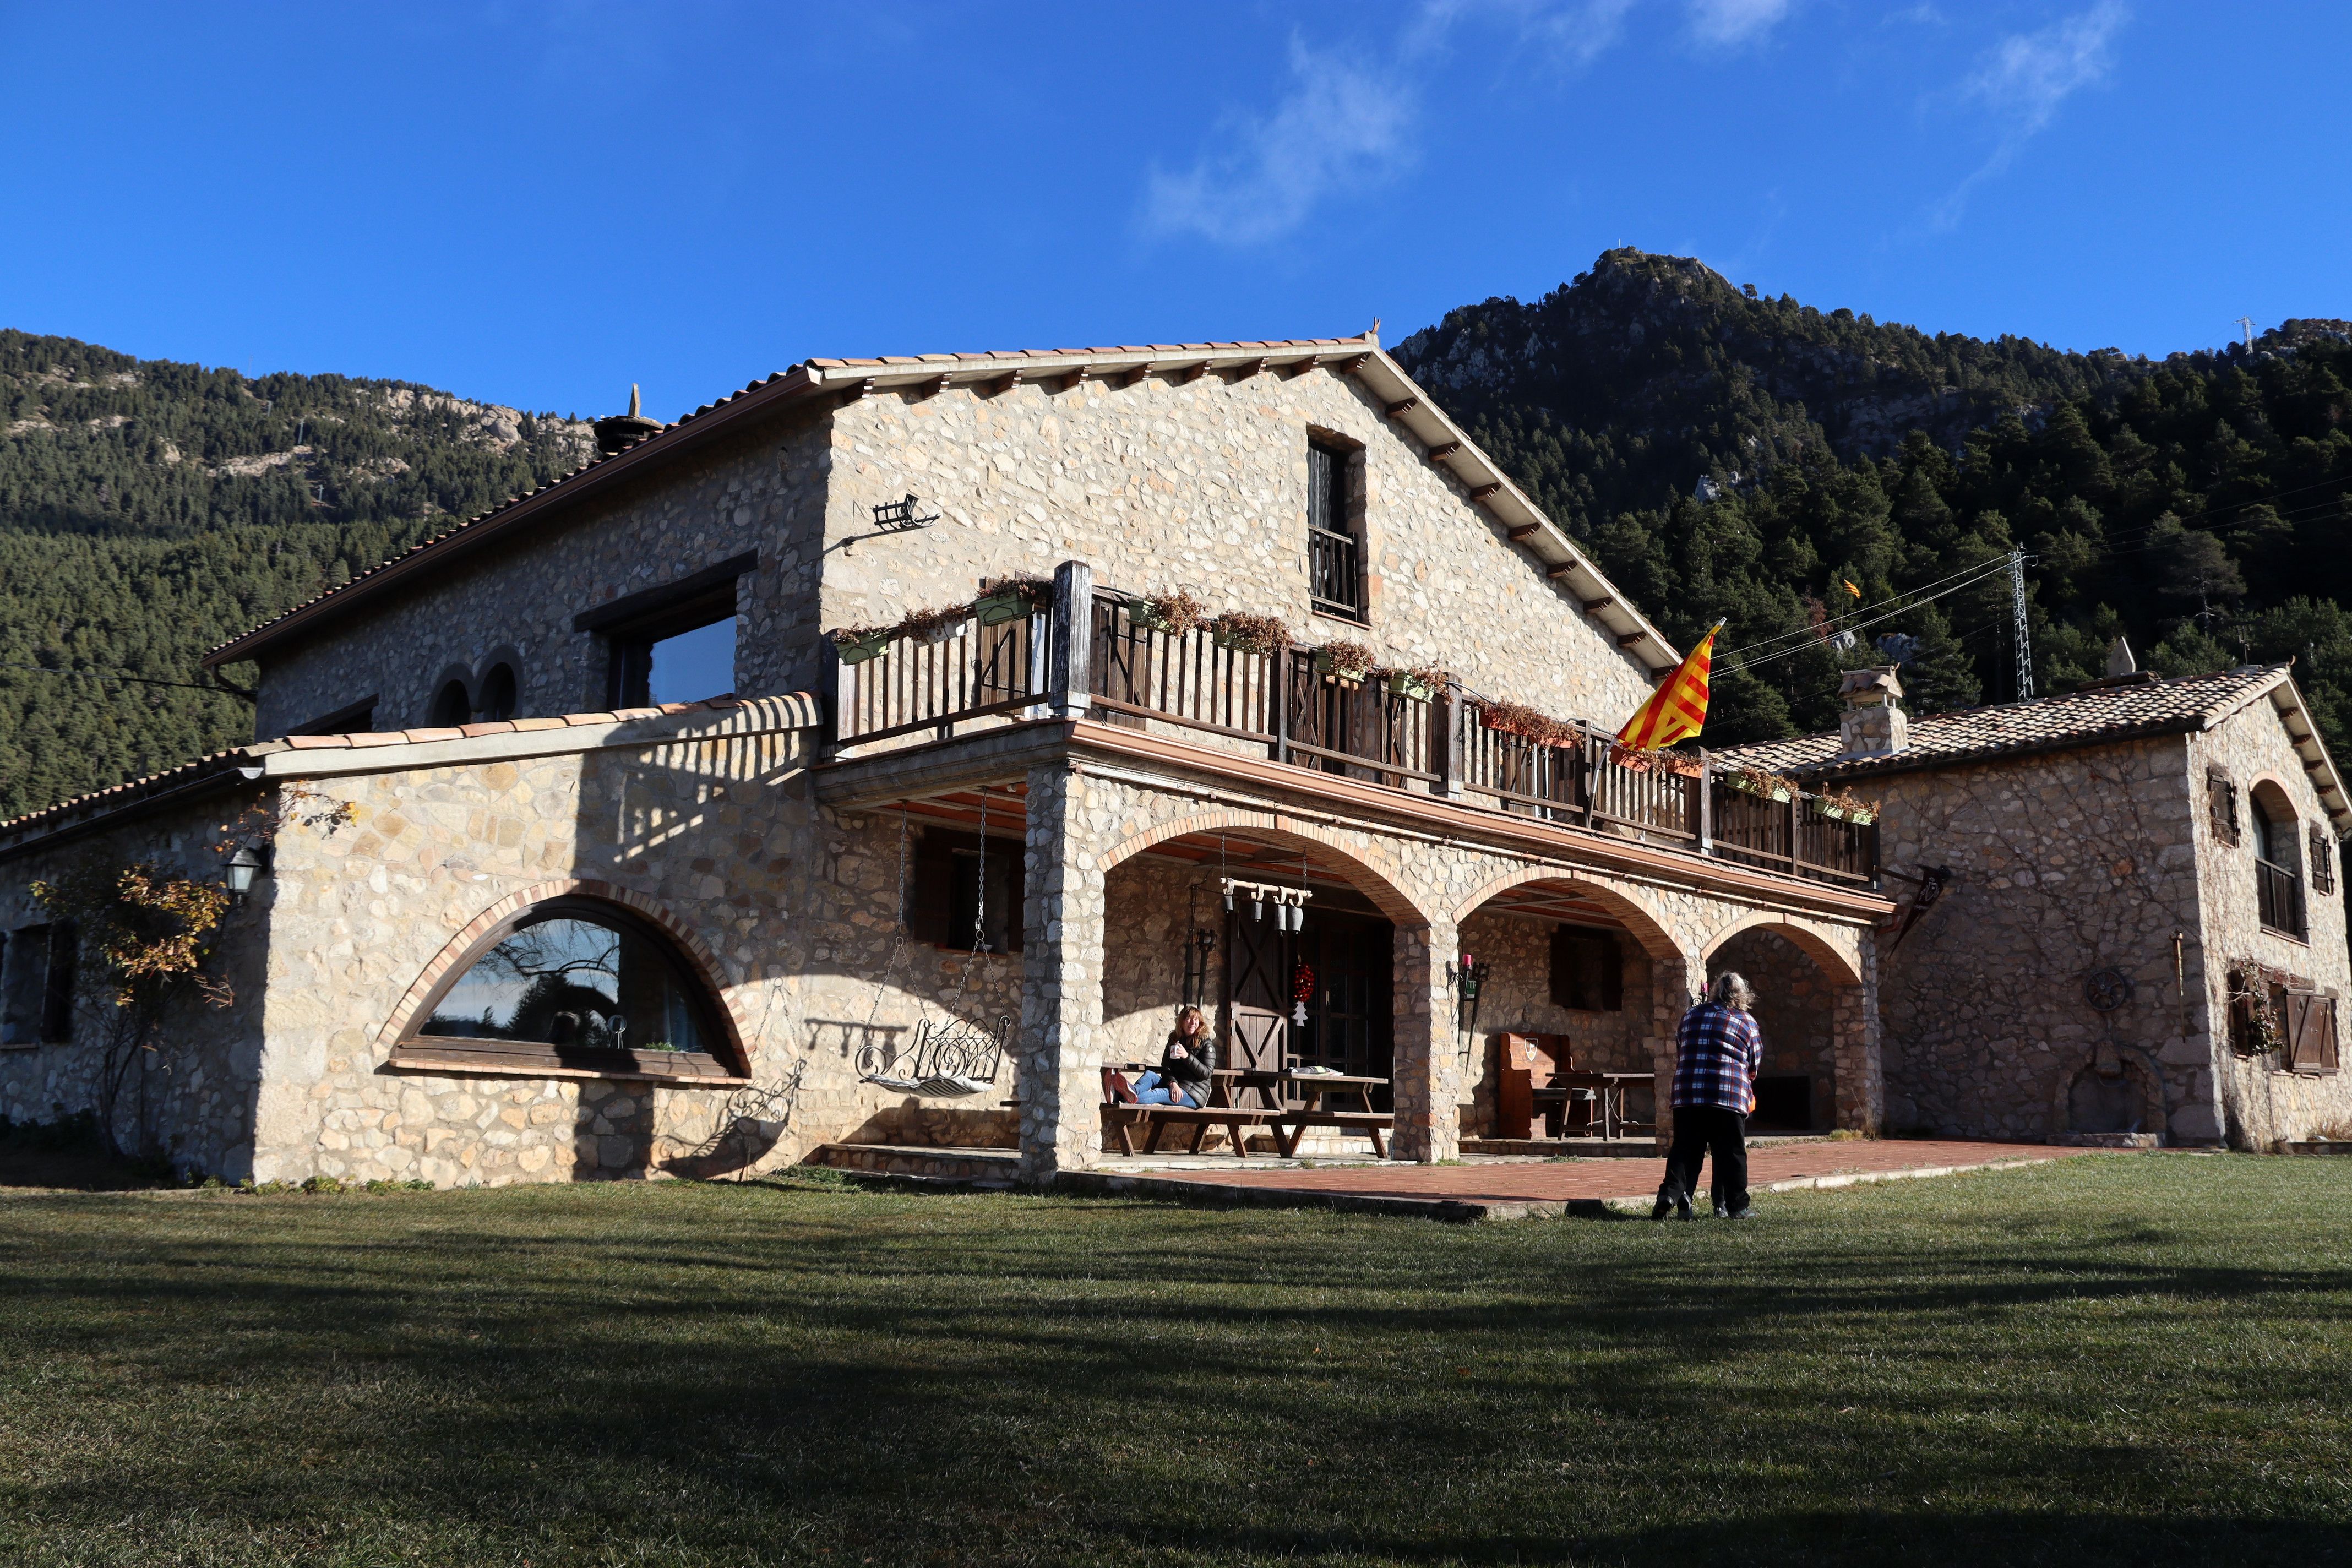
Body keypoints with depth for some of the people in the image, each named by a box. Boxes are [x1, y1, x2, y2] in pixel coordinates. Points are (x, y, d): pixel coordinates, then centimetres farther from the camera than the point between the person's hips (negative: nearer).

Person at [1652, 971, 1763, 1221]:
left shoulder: (1690, 1016, 15)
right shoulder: (1747, 1022, 7)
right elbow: (1755, 1065, 12)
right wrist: (1746, 1081, 32)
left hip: (1687, 1097, 3)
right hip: (1730, 1097, -3)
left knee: (1685, 1150, 5)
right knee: (1731, 1153, 5)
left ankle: (1672, 1193, -12)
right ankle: (1735, 1206, 9)